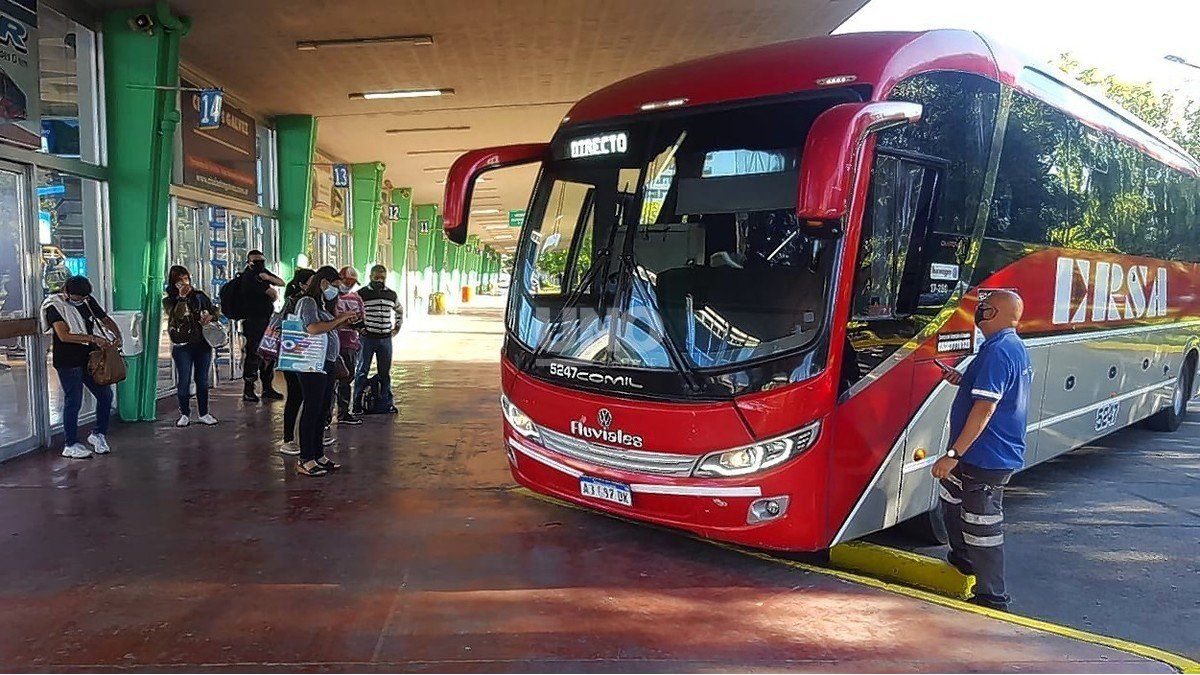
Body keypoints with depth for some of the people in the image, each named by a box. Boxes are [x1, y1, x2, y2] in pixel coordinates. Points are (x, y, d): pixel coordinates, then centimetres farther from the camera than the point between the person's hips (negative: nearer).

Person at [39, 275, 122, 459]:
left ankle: (98, 434, 26)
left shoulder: (88, 301, 5)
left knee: (105, 394, 8)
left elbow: (105, 319, 15)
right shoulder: (54, 306, -14)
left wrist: (117, 335, -5)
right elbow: (64, 335, -25)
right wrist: (94, 338, -30)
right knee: (73, 402, 0)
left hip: (90, 359, 7)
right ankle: (70, 445, 12)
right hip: (68, 362, -6)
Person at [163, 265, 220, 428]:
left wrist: (210, 316, -7)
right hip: (182, 346, -2)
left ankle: (204, 414, 18)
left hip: (203, 343, 2)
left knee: (202, 380, 8)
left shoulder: (199, 295, 8)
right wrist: (182, 297, -20)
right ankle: (185, 414, 14)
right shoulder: (168, 300, 1)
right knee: (183, 381, 0)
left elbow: (214, 309, 15)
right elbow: (175, 316, -17)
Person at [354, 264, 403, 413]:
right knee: (362, 371, 1)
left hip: (386, 339, 4)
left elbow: (399, 310, 28)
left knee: (385, 372, 10)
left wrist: (397, 327, 19)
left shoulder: (391, 295, 9)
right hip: (367, 338, -4)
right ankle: (357, 404, 7)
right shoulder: (361, 294, -4)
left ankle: (387, 402, 18)